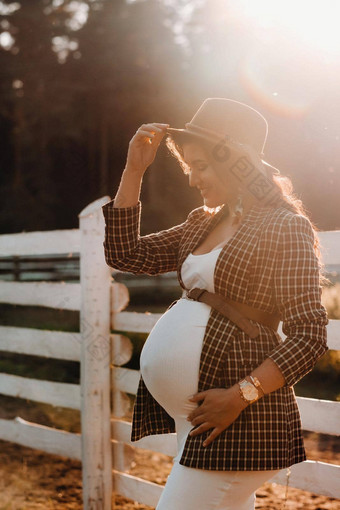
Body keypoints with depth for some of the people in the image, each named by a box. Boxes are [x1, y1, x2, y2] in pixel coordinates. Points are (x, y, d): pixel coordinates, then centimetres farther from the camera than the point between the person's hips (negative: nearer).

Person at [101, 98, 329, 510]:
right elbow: (125, 255, 17)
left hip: (233, 418, -7)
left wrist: (240, 396, -21)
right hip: (188, 413, 8)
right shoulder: (201, 224, 16)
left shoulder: (286, 228, -7)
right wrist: (134, 170, 10)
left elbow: (310, 336, -12)